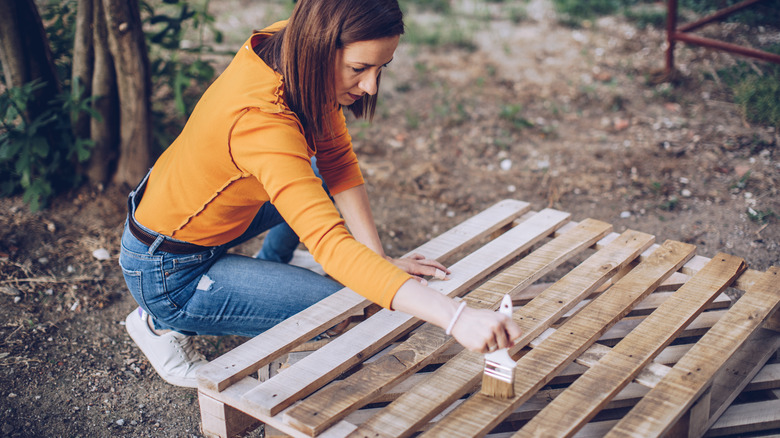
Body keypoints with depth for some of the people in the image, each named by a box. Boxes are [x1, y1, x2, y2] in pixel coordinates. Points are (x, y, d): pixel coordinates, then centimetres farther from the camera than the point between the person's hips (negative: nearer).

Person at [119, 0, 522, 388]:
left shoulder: (288, 48, -13)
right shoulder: (261, 119, -39)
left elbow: (338, 160, -6)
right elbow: (332, 246, -47)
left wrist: (380, 259, -16)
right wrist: (455, 318, -53)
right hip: (168, 273, -8)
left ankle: (268, 279, 30)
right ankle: (167, 325, 2)